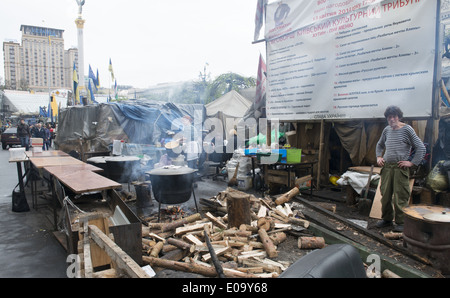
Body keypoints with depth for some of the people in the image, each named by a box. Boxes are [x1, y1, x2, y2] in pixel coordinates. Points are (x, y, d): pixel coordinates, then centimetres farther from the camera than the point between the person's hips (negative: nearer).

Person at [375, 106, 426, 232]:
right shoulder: (386, 130, 12)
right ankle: (387, 219, 23)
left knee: (400, 196, -2)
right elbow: (379, 145, 30)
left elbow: (421, 148, -4)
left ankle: (401, 222, 9)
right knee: (385, 195, 9)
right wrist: (379, 157, 16)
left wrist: (412, 162, -8)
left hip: (400, 168, -5)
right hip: (386, 167, 5)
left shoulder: (407, 129, -4)